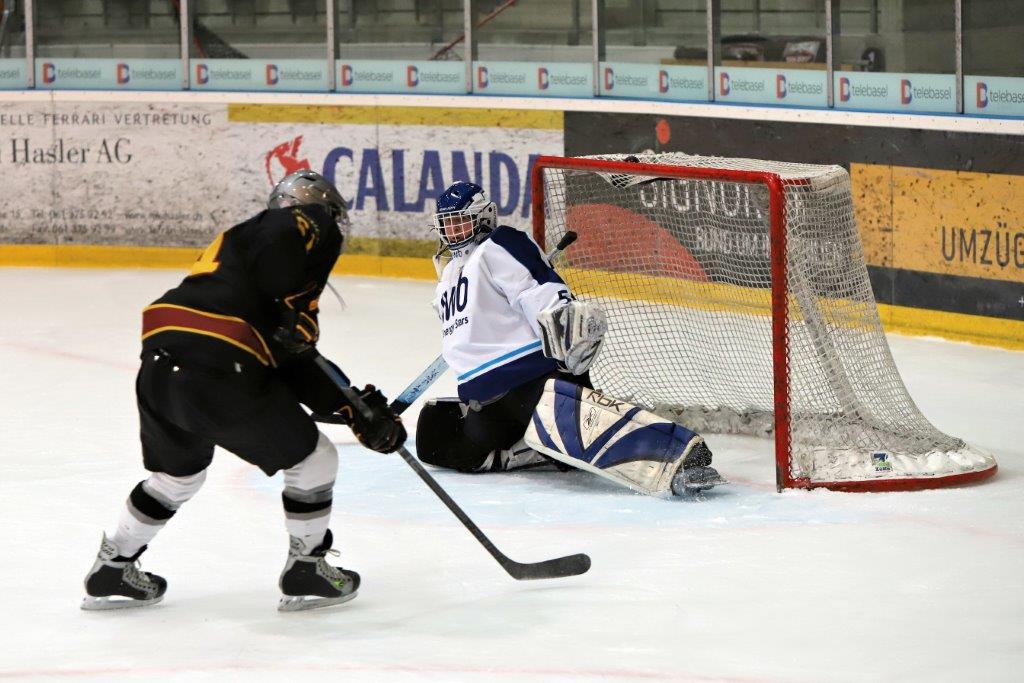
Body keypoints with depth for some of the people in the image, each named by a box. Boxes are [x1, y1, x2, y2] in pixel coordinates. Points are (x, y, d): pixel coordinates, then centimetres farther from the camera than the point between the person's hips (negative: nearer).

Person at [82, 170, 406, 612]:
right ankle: (306, 572, 21)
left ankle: (111, 572, 38)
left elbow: (300, 371, 28)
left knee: (177, 472, 32)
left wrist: (358, 412, 23)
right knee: (312, 458, 12)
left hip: (158, 370, 8)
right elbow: (280, 243, -19)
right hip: (220, 372, -8)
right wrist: (297, 314, -7)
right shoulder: (311, 225, 10)